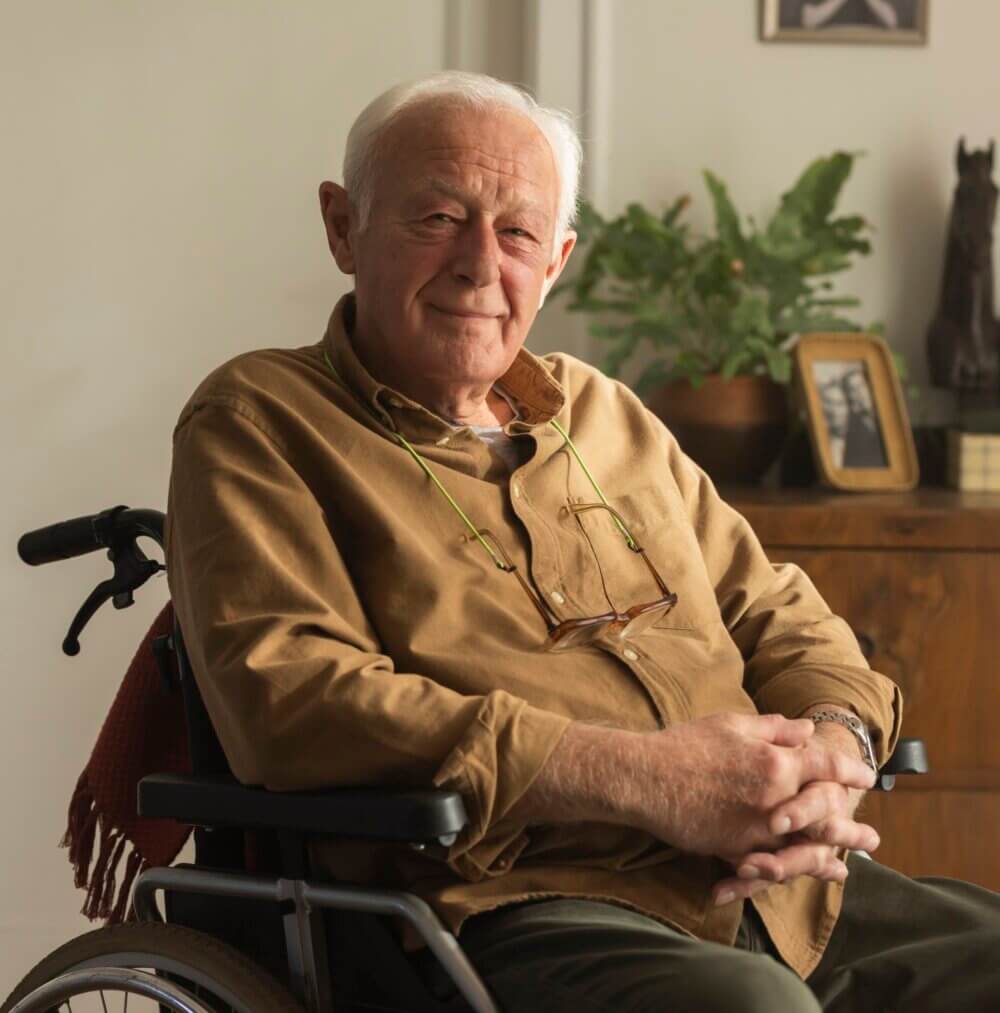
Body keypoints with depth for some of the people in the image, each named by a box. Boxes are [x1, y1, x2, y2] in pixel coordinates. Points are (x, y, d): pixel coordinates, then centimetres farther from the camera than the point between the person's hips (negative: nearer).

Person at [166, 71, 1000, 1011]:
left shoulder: (605, 413, 24)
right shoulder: (256, 421, 5)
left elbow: (779, 617, 25)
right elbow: (289, 699, -11)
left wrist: (832, 747, -1)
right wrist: (640, 777, -16)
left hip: (772, 888, 7)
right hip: (508, 909, -6)